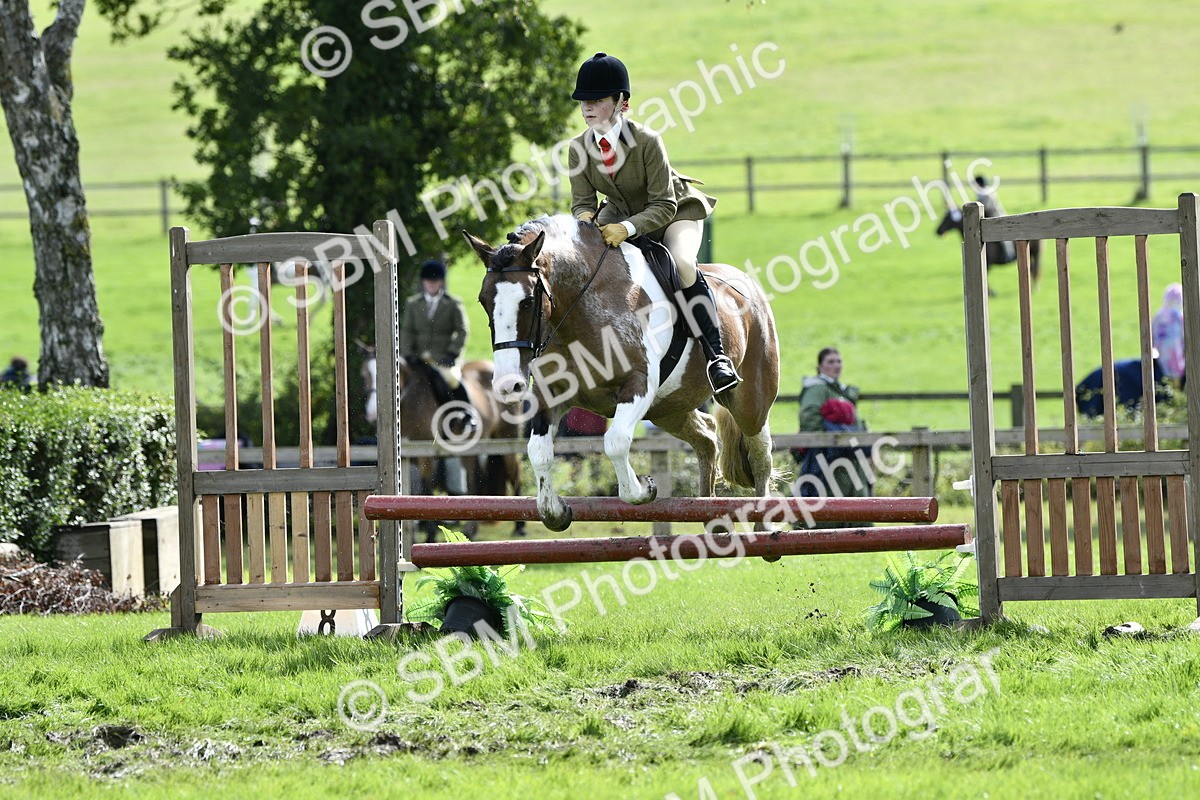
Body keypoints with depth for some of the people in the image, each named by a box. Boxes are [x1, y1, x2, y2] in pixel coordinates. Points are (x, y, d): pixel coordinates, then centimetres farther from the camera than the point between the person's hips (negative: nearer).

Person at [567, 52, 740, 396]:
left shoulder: (647, 141, -29)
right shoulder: (580, 148, -14)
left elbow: (664, 206, -28)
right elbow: (582, 201, -9)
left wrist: (627, 228, -45)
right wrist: (585, 218, -34)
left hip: (676, 212, -6)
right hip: (623, 214, 6)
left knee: (682, 264, -34)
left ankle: (717, 357, -31)